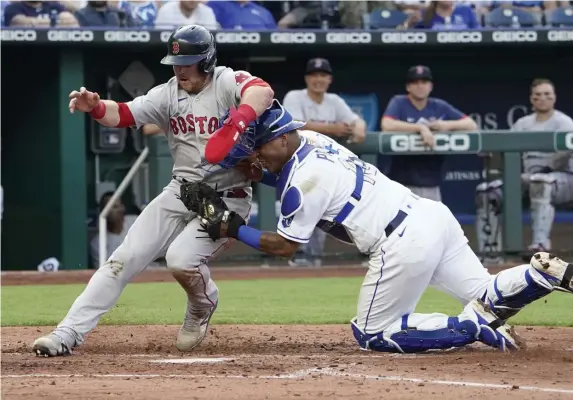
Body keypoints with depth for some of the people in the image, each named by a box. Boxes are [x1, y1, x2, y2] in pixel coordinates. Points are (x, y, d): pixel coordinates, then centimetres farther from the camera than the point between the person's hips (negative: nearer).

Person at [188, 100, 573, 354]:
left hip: (404, 244, -9)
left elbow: (286, 246, -2)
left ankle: (475, 326, -11)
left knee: (372, 334, 5)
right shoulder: (315, 143, 15)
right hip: (433, 214, 9)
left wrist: (232, 228, 2)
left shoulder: (303, 180, -10)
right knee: (488, 295, 18)